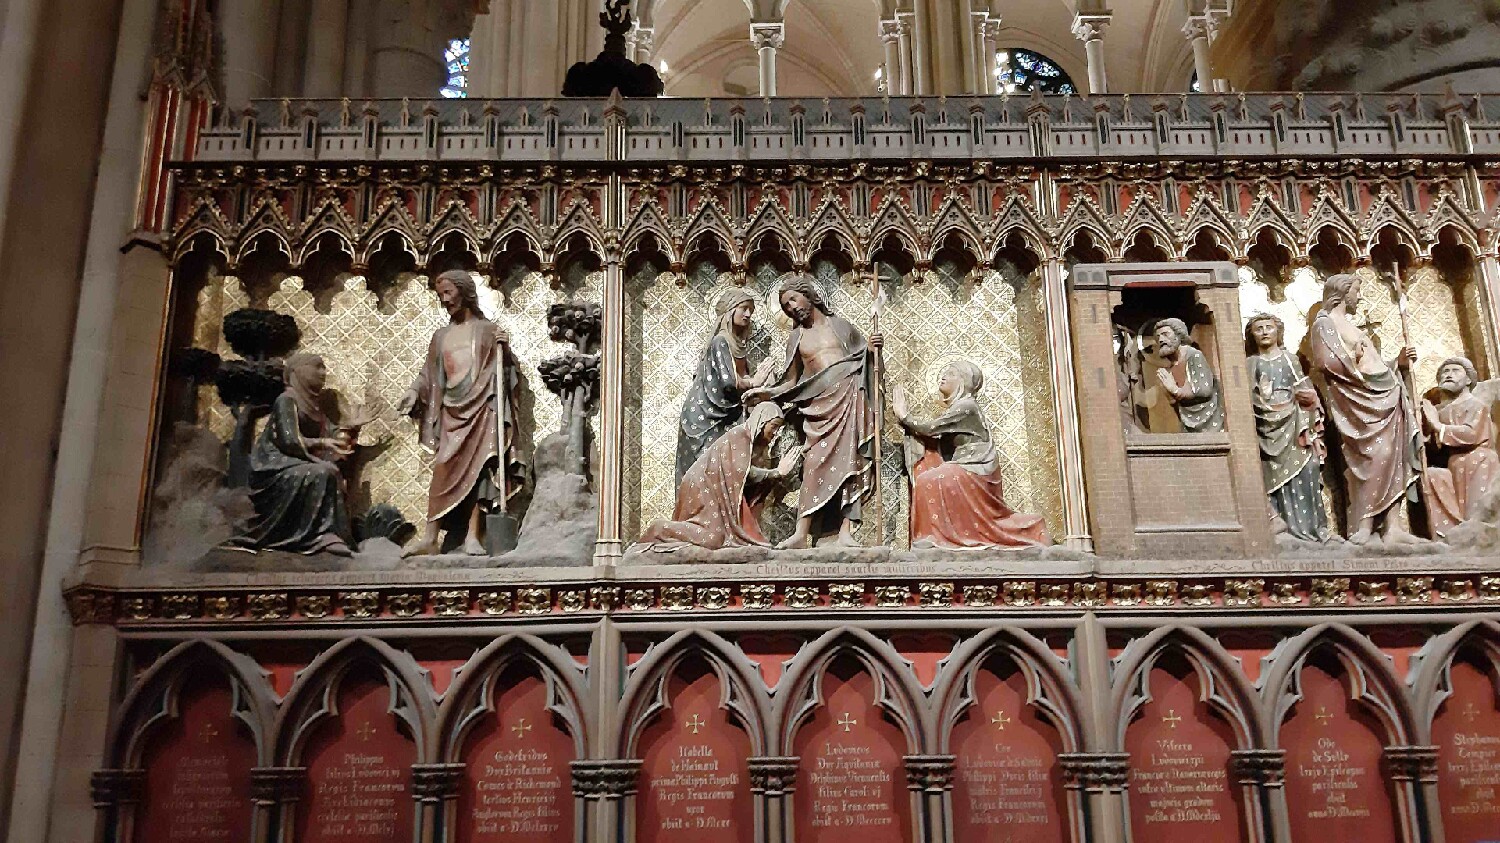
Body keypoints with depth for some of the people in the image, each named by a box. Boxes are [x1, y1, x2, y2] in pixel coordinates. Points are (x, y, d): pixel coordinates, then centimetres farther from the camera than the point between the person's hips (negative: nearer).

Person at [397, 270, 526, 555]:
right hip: (451, 411, 3)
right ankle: (430, 537, -9)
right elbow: (429, 375, 16)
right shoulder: (441, 336, 19)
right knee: (443, 471, -8)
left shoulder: (487, 329, 10)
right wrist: (414, 393, -1)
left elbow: (503, 371, 7)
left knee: (479, 469, -9)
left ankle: (473, 537, -7)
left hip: (481, 408, -2)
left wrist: (505, 349, -11)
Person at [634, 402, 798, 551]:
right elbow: (742, 472, -23)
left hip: (716, 488, 10)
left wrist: (779, 472, -6)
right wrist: (776, 472, -15)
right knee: (712, 538, -19)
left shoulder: (755, 442, 13)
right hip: (703, 485, -10)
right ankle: (658, 529, -5)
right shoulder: (740, 435, -14)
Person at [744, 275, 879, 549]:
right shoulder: (796, 338, 18)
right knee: (814, 464, -10)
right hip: (818, 403, 1)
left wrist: (870, 348, -5)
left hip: (848, 398, -1)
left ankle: (845, 531, -12)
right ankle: (802, 533, -14)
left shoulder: (840, 326, 13)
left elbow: (864, 359, 15)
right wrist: (765, 392, 4)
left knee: (849, 462, -9)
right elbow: (791, 382, 17)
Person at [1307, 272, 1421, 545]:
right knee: (1373, 457, -16)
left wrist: (1398, 362, 17)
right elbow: (1323, 361, -17)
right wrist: (1352, 359, -24)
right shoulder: (1325, 323, -3)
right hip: (1358, 399, -9)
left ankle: (1392, 526, -1)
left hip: (1382, 395, 9)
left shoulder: (1348, 323, 25)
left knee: (1391, 460, 2)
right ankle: (1364, 527, -15)